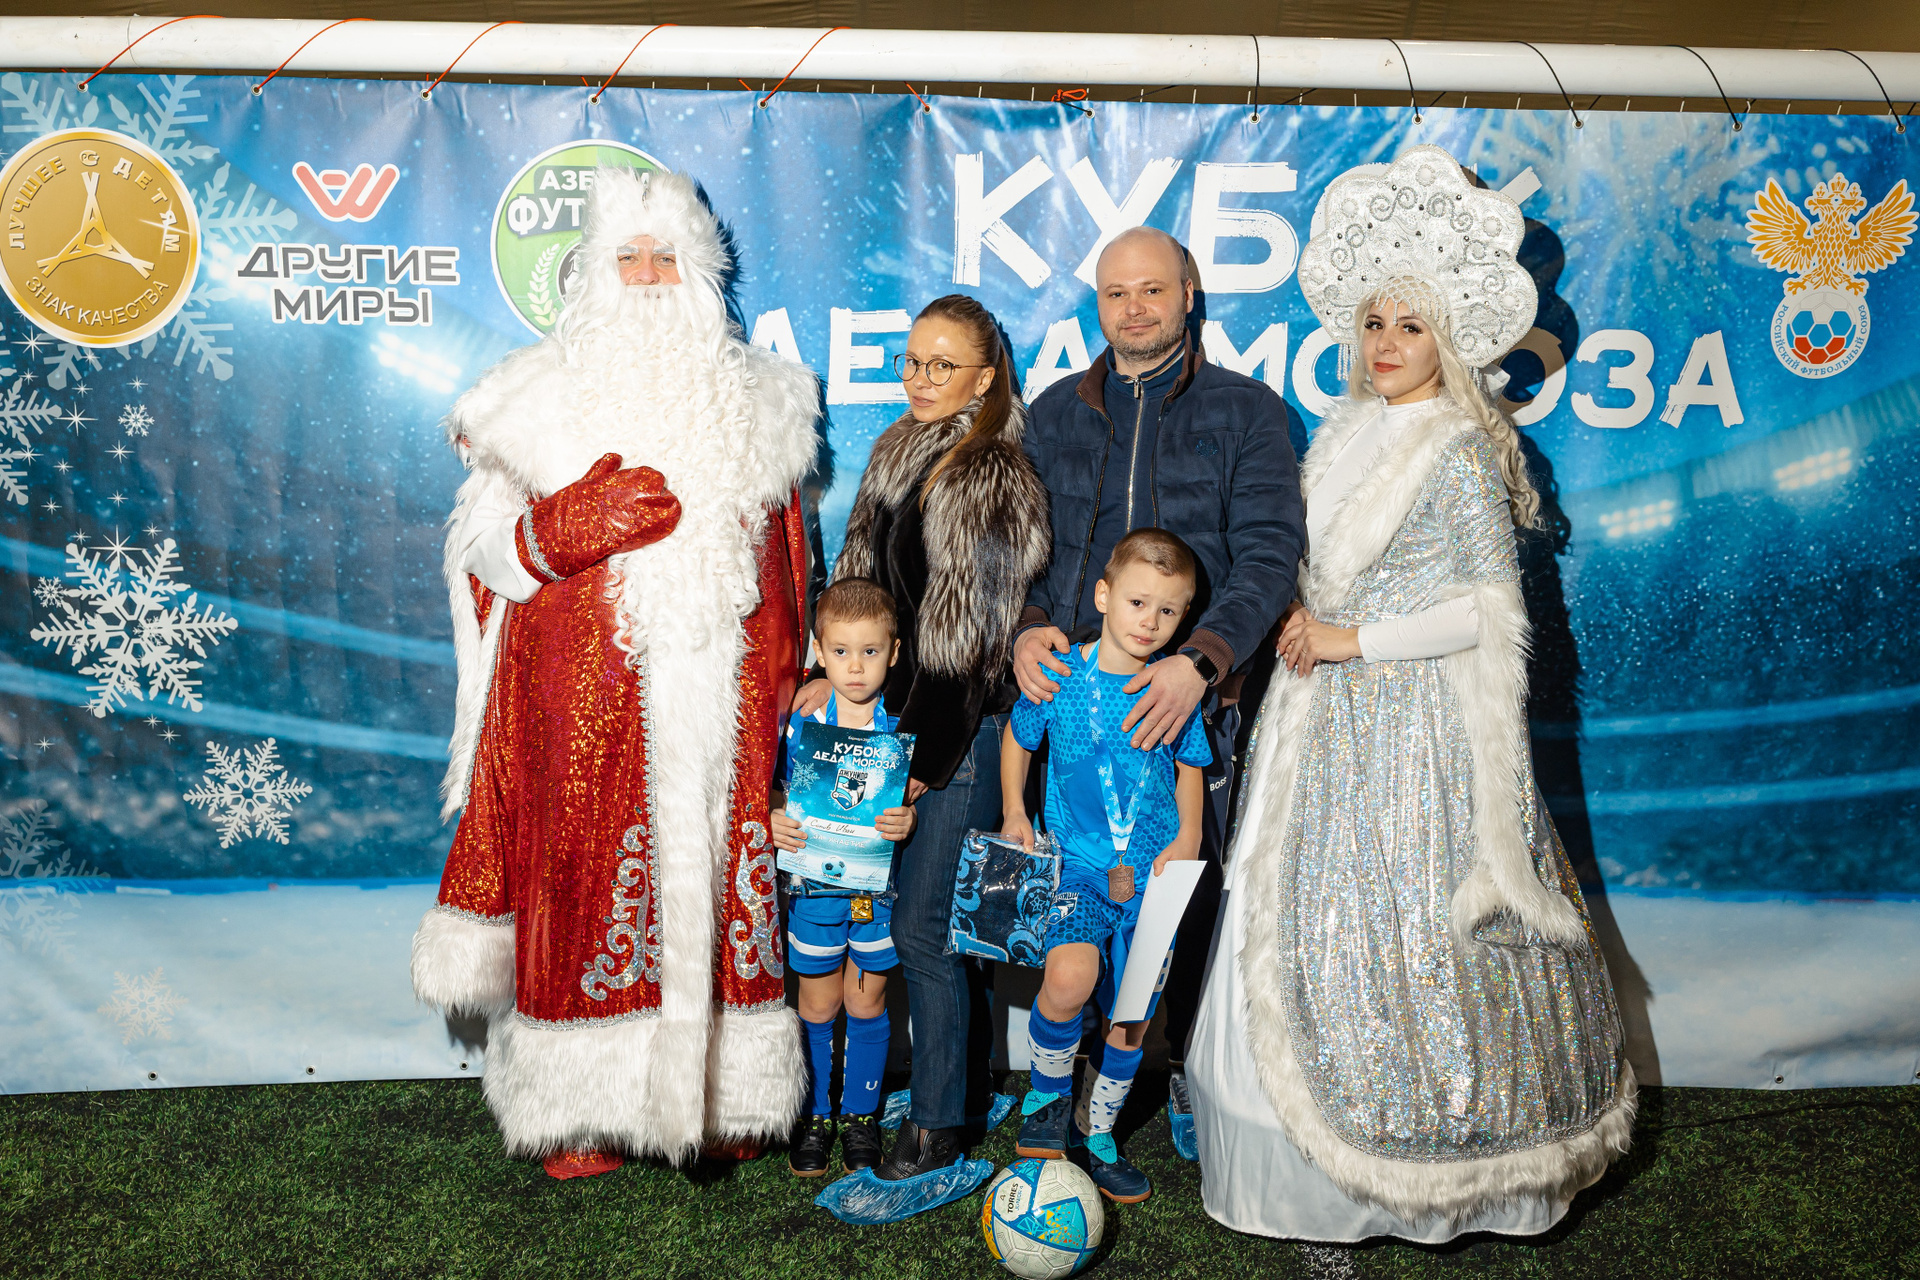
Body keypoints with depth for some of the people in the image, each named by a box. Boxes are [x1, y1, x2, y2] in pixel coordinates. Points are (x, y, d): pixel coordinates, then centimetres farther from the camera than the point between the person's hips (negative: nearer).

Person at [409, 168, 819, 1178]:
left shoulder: (754, 399, 13)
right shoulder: (542, 395, 5)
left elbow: (785, 550, 16)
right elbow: (487, 545, 4)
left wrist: (786, 673, 11)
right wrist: (565, 528, -16)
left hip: (722, 693, 2)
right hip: (584, 693, -2)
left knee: (717, 867, 4)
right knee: (587, 872, -1)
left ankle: (721, 1095, 18)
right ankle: (584, 1112, 12)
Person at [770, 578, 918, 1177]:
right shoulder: (801, 723, -7)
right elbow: (778, 793, 2)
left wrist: (909, 820, -23)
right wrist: (775, 822, -19)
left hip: (880, 884, 0)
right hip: (815, 882, 0)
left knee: (866, 1000, 11)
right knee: (819, 1002, 10)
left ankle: (861, 1114, 29)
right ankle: (814, 1114, 27)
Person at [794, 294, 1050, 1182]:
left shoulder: (995, 478, -12)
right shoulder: (894, 455, 12)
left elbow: (975, 633, -15)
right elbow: (864, 580, 18)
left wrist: (930, 752, -14)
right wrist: (833, 673, 5)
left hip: (963, 727, -7)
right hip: (893, 708, 7)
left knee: (920, 925, -3)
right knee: (946, 917, 15)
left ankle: (937, 1126, 10)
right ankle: (973, 1072, 31)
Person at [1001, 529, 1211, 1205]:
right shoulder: (1059, 675, -5)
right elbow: (1017, 737, 12)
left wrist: (1187, 837, 1)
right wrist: (1014, 812, 4)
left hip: (1153, 875, 3)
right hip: (1078, 864, -3)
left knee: (1132, 1017, 10)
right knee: (1071, 977, -28)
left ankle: (1099, 1136, 34)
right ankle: (1047, 1093, 1)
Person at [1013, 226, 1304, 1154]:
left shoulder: (1244, 410, 5)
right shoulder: (1055, 412, 15)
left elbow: (1268, 552, -5)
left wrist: (1200, 660, -20)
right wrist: (1025, 626, -8)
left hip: (1188, 695, -2)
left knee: (1191, 886, 4)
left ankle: (1193, 1071, 23)